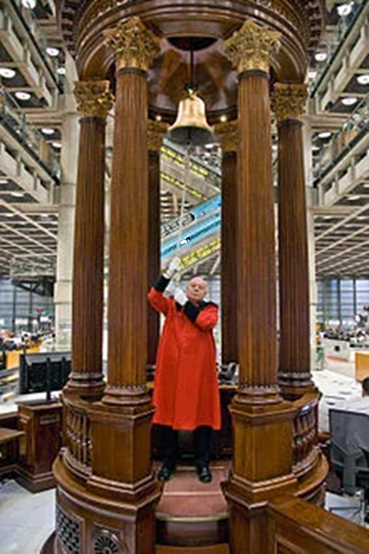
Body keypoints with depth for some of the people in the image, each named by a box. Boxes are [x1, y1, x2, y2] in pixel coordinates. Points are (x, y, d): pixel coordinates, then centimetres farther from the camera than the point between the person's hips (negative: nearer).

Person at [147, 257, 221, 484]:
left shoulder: (210, 308, 11)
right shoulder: (172, 306, 13)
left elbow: (206, 322, -11)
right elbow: (154, 297, -5)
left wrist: (185, 303, -7)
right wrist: (169, 275, -13)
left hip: (199, 368, -1)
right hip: (172, 367, 1)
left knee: (201, 412, 2)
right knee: (169, 411, 5)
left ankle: (203, 463, 15)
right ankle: (169, 462, 19)